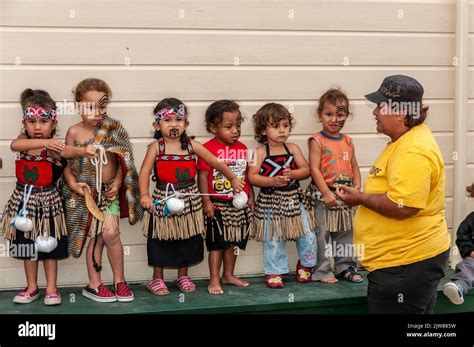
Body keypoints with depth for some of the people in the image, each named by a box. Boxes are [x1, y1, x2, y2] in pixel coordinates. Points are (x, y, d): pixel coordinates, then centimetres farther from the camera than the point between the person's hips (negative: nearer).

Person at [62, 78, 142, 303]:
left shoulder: (113, 129, -2)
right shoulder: (74, 132, -5)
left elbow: (122, 161, 2)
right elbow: (67, 162, -1)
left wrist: (117, 183, -8)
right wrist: (73, 183, -15)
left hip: (109, 190, 1)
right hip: (87, 192, -1)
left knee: (110, 234, -11)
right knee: (97, 236, 3)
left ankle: (119, 280, 7)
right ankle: (94, 284, 18)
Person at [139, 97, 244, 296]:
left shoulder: (192, 145, -2)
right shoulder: (156, 147, -10)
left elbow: (215, 163, 6)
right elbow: (145, 172, -19)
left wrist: (233, 179, 11)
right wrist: (145, 195, -33)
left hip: (189, 200, 3)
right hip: (164, 200, -3)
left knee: (187, 240, 14)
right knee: (161, 241, 8)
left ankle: (183, 276, 33)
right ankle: (157, 279, 25)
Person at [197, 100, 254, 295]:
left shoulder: (242, 148, 5)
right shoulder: (208, 149, -14)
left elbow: (247, 175, 12)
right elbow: (202, 176, -14)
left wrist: (250, 198, 11)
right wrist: (206, 202, -16)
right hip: (218, 205, -6)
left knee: (234, 242, 16)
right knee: (217, 243, 1)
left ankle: (228, 275, 30)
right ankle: (214, 280, 10)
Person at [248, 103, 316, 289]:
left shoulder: (293, 148, 3)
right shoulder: (260, 152, -7)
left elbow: (306, 169, 1)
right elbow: (252, 177, -12)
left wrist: (292, 174, -17)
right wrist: (272, 181, -23)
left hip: (295, 199, 3)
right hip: (271, 202, -3)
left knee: (308, 236, 4)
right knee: (273, 241, 6)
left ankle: (305, 264, 28)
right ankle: (274, 272, 23)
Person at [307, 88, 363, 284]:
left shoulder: (348, 141, 9)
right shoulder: (317, 141, -8)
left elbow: (354, 167, 13)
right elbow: (314, 169, -13)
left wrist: (356, 186, -3)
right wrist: (326, 193, -18)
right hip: (323, 194, -5)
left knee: (345, 233, 13)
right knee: (323, 234, 0)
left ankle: (345, 267, 25)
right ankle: (321, 272, 8)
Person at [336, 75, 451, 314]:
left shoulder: (413, 152, -23)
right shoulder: (405, 140, 13)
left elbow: (403, 207, -30)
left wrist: (361, 198, -16)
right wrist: (362, 195, 12)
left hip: (407, 264, -11)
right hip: (400, 259, 11)